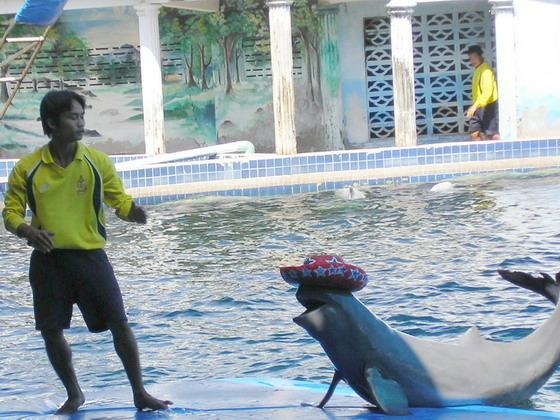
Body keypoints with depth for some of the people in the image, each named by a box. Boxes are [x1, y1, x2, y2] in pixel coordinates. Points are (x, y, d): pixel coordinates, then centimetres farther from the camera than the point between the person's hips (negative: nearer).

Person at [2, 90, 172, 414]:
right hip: (48, 259, 1)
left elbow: (120, 200, 0)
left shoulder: (97, 162, -2)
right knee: (51, 331, 5)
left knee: (119, 322, -5)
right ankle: (74, 395, 25)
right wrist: (27, 231, -20)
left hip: (89, 255, -1)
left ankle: (140, 393, 7)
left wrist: (134, 212, -24)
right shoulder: (27, 168, -3)